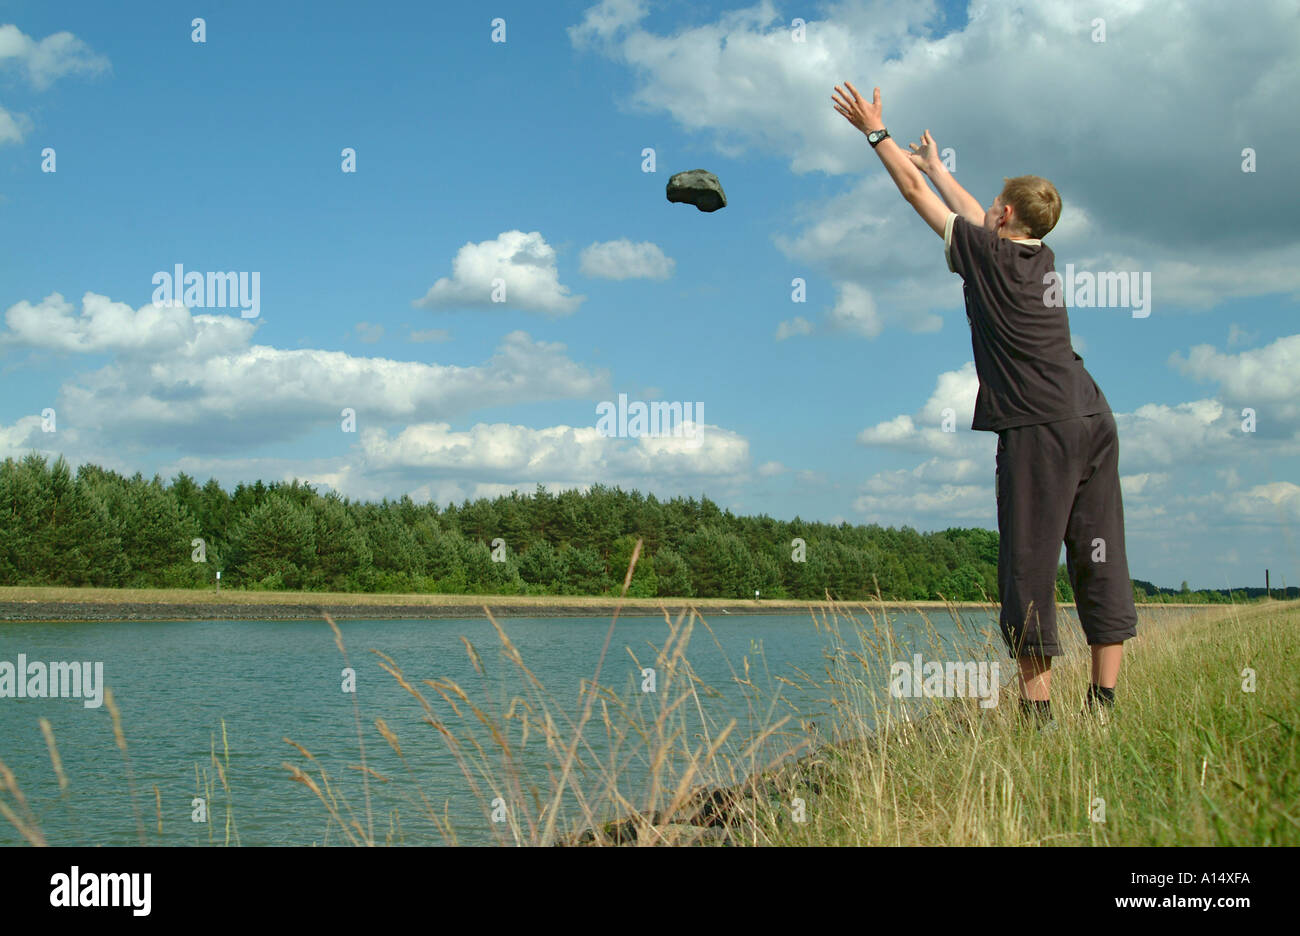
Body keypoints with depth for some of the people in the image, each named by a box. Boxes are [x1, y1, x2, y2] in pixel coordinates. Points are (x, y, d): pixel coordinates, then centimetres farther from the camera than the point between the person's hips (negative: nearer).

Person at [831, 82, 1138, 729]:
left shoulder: (989, 256, -2)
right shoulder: (1042, 257, 17)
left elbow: (916, 194, 6)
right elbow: (975, 217, 35)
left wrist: (876, 132, 16)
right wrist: (935, 164, 49)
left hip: (1040, 429, -8)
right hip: (1093, 420, 8)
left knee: (1029, 565, -3)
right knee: (1100, 559, 6)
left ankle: (1038, 711, -2)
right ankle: (1103, 704, 10)